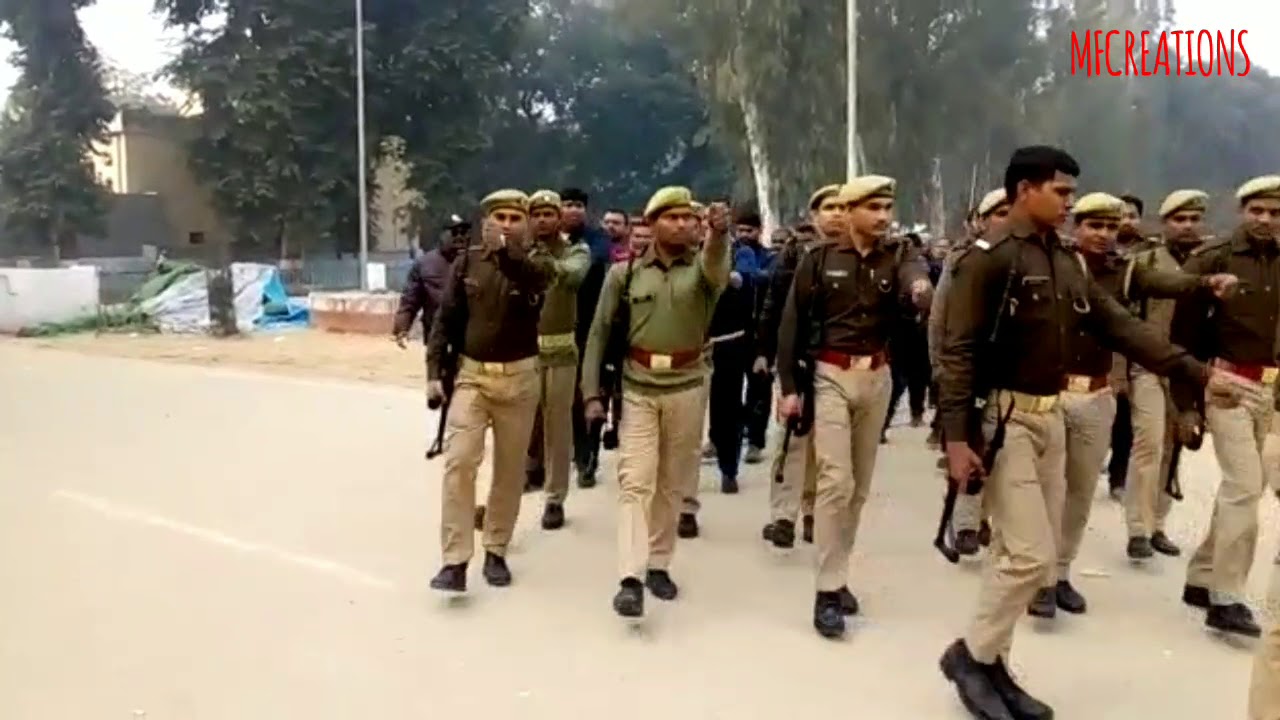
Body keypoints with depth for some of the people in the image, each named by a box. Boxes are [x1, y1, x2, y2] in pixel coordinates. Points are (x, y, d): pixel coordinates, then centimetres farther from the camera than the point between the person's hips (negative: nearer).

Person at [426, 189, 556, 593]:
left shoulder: (537, 263, -3)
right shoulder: (467, 262, 2)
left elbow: (534, 278, -29)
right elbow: (446, 319, 3)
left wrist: (507, 251, -49)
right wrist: (434, 371, -5)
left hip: (519, 378, 0)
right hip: (471, 374, 0)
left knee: (510, 469, 8)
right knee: (459, 461, -12)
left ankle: (496, 552, 24)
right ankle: (455, 562, -8)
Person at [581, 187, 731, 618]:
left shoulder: (703, 267, -1)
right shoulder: (624, 272, 0)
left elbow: (718, 266, -27)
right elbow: (599, 333, 2)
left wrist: (719, 234, -50)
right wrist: (592, 393, -5)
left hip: (687, 388, 1)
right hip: (637, 388, -1)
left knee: (673, 483, 11)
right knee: (635, 481, -8)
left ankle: (659, 565, 26)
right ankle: (630, 579, -11)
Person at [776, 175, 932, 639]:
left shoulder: (898, 255, 0)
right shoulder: (819, 260, -5)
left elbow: (915, 277, -25)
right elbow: (792, 325, -3)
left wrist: (923, 290, -49)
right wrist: (789, 386, -7)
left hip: (877, 377, 4)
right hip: (830, 376, -3)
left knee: (860, 485, 11)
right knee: (836, 479, -12)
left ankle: (838, 575, 26)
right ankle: (828, 591, -5)